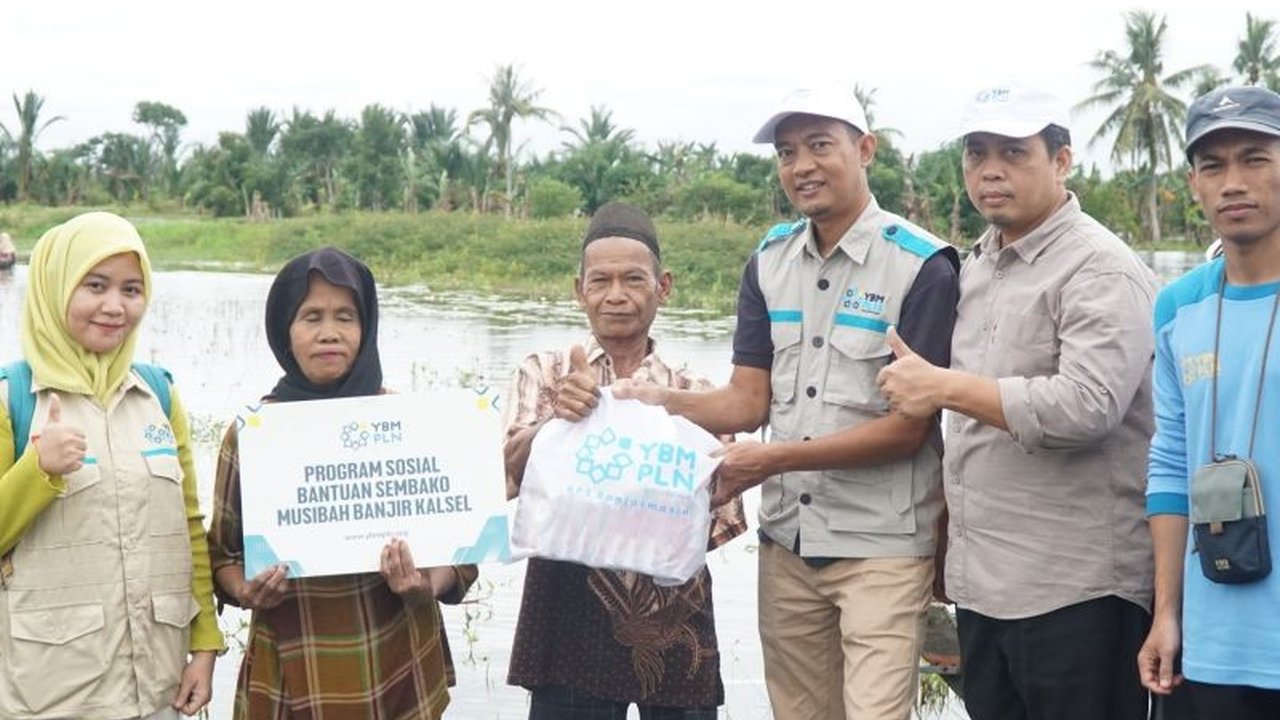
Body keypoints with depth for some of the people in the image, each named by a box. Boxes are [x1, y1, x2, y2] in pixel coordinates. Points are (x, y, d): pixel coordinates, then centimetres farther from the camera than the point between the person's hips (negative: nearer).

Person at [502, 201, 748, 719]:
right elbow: (509, 475, -10)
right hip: (569, 613, -1)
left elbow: (719, 521, 6)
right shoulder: (544, 374, 4)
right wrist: (557, 419, -29)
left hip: (672, 619, 1)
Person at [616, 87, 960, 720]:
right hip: (786, 538, 6)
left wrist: (773, 460, -19)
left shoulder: (921, 265, -11)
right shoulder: (769, 262, 7)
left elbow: (907, 426, -14)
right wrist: (662, 403, -13)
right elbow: (749, 401, 6)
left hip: (880, 546, -5)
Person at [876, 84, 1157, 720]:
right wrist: (951, 531, 18)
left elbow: (1086, 406, -25)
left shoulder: (1100, 271, -12)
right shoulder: (974, 268, 15)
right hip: (981, 580, 8)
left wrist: (942, 387, -18)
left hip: (1074, 589, -8)